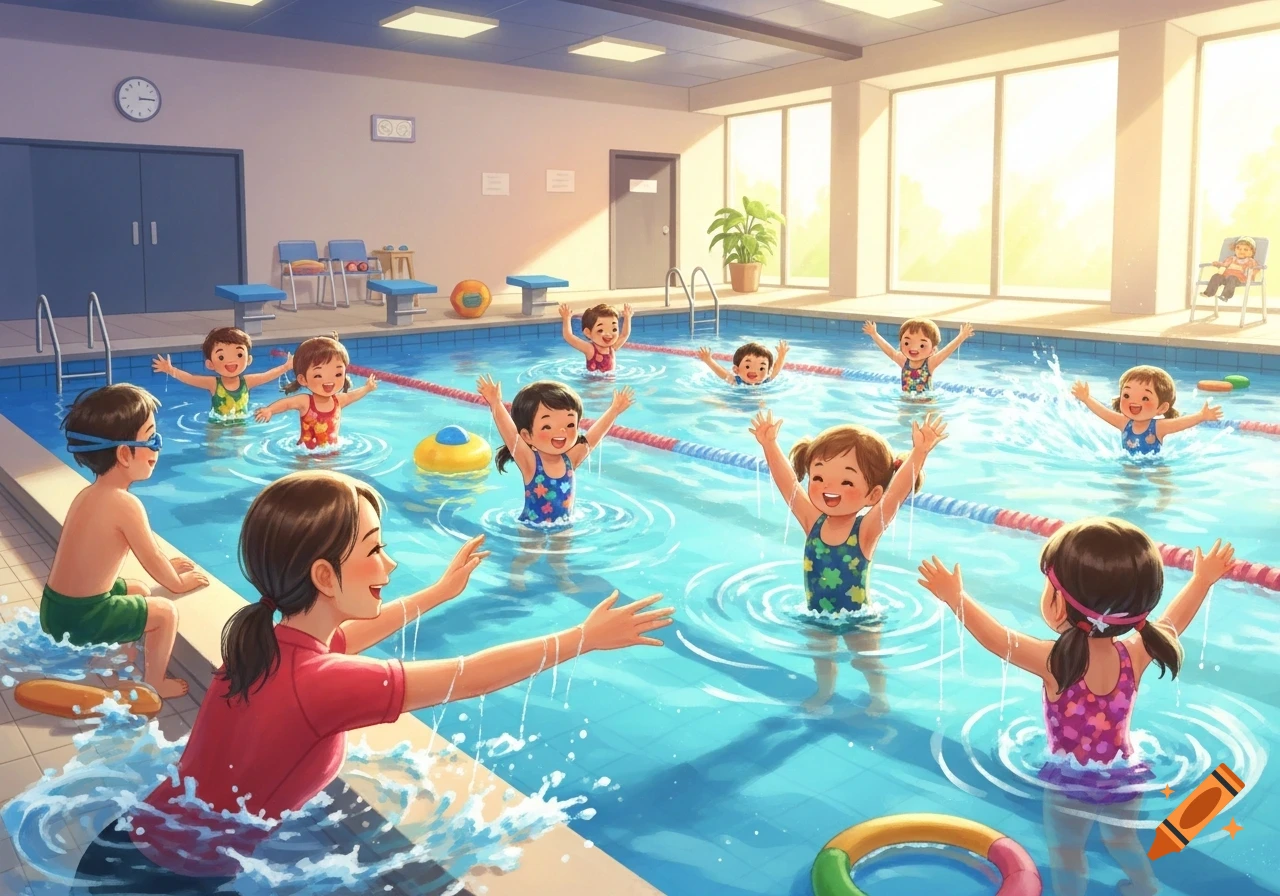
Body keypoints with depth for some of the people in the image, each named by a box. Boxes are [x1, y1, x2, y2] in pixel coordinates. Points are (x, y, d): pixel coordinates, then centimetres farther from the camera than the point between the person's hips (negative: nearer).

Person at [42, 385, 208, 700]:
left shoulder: (90, 493, 5)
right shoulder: (125, 504, -23)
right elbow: (153, 562, -11)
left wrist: (165, 563, 25)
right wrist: (179, 582, 7)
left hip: (57, 605, 9)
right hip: (77, 617, -9)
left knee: (139, 591, 28)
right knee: (166, 612, 4)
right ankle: (152, 686, 20)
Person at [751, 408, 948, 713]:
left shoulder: (866, 529, -28)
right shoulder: (813, 522, -18)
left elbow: (897, 492, -41)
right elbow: (787, 482, -20)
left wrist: (918, 454, -53)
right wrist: (769, 445, -27)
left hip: (858, 618, -3)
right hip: (817, 616, 3)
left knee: (867, 662, 20)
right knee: (821, 658, 25)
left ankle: (878, 696, 47)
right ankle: (823, 693, 51)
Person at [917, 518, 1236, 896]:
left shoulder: (1056, 662, -30)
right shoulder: (1136, 654, -16)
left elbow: (997, 638, -22)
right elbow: (1173, 621, 1)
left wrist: (955, 596, -14)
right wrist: (1203, 579, 15)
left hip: (1071, 779, -5)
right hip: (1123, 774, 5)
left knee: (1066, 855, 17)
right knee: (1123, 840, 31)